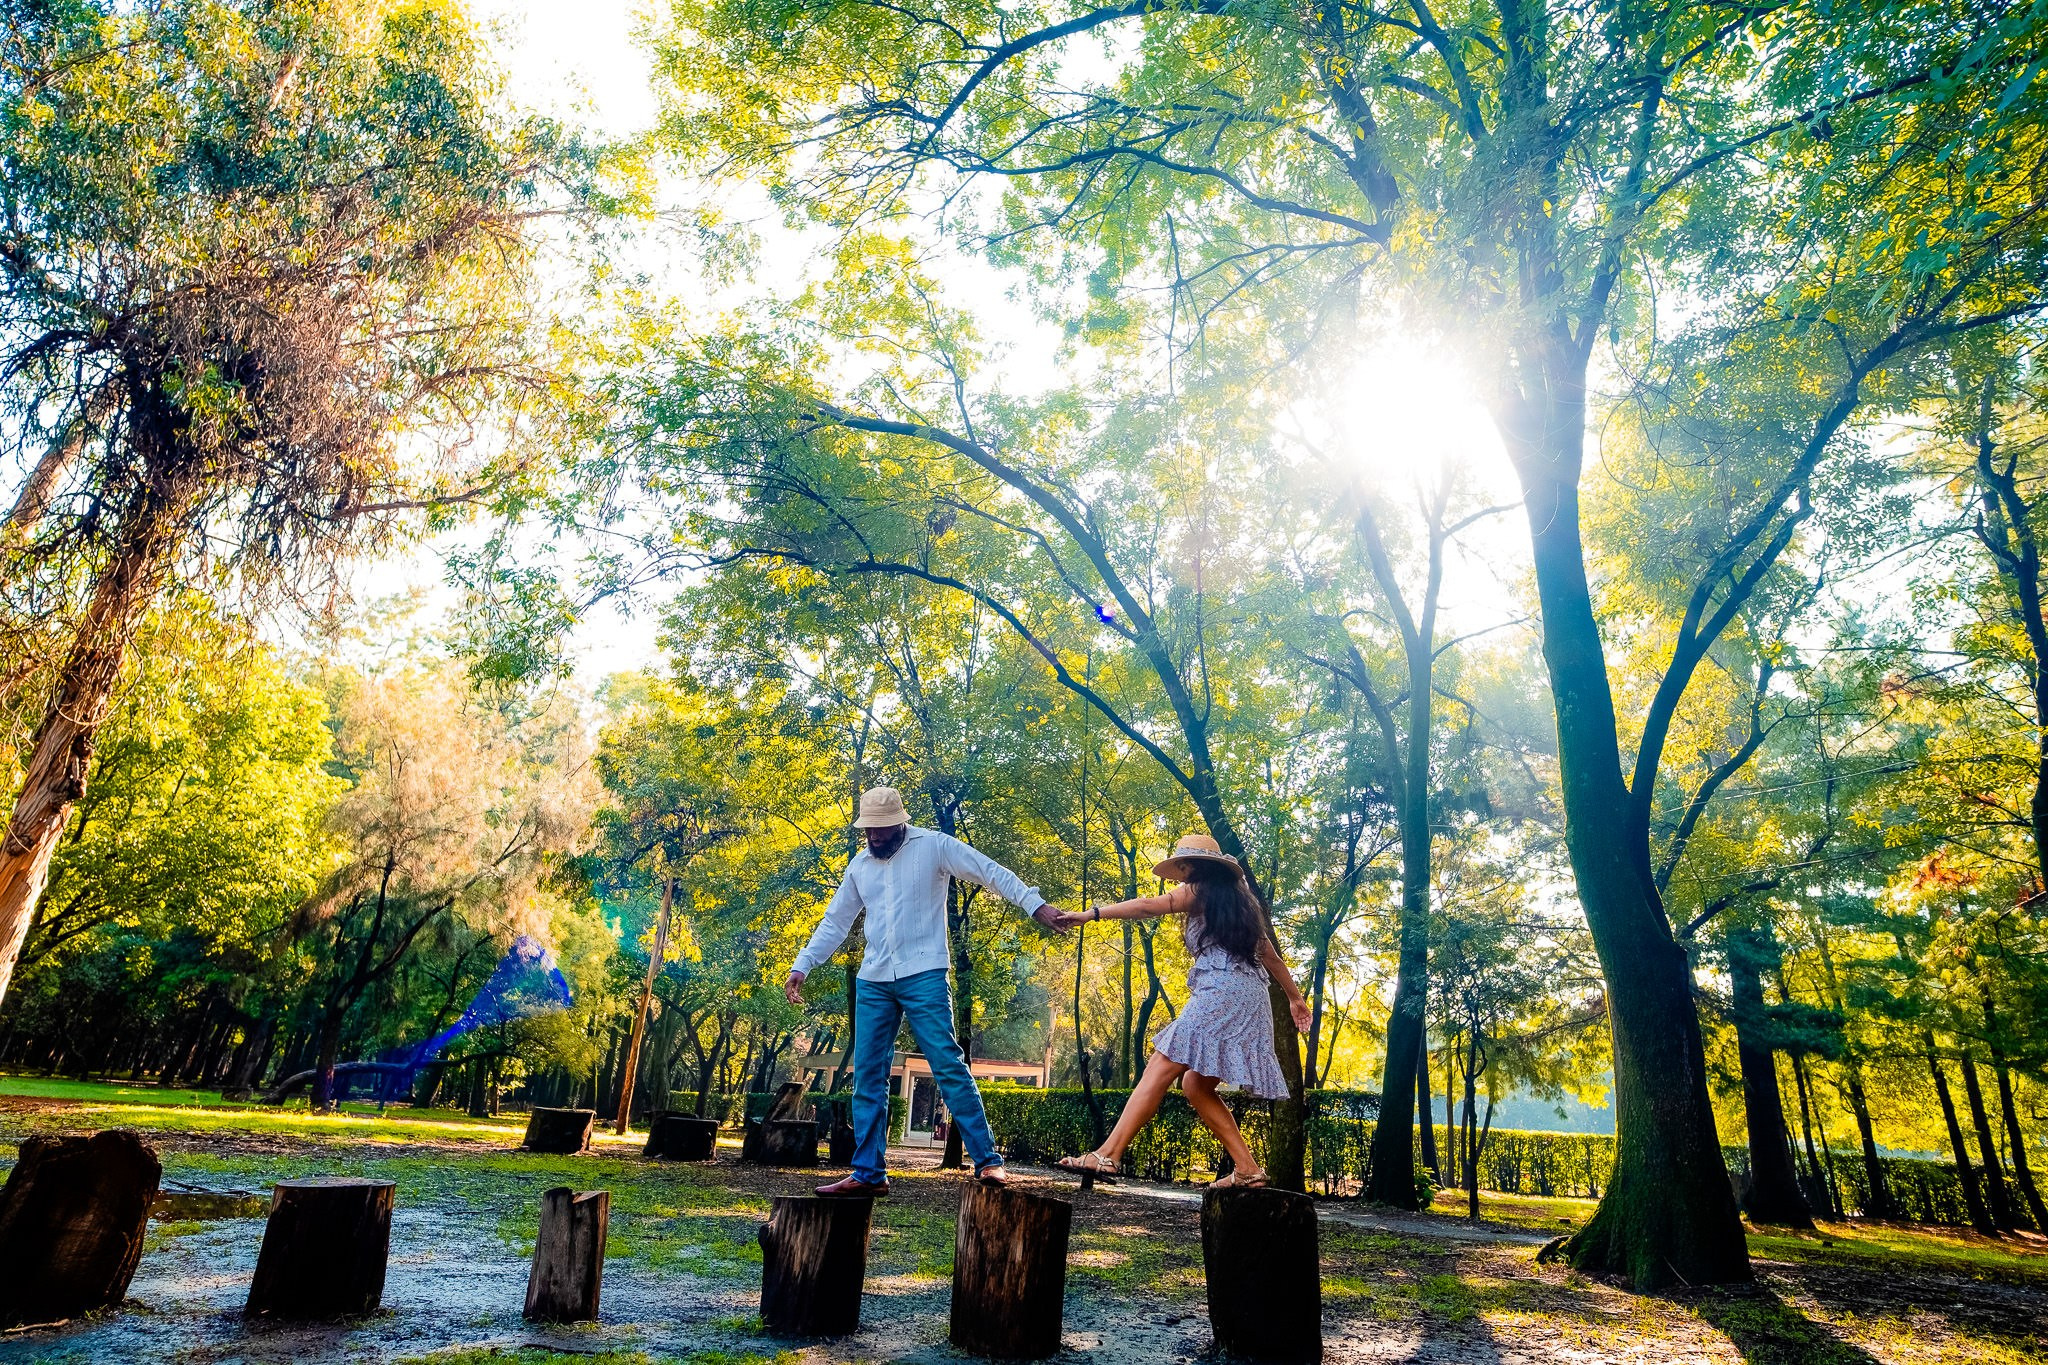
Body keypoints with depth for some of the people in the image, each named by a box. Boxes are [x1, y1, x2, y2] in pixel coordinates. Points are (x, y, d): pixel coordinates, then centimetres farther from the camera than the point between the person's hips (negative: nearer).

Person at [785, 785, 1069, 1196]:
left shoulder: (934, 846, -4)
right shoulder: (860, 865, 13)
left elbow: (991, 872, -9)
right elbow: (835, 922, 20)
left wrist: (1036, 904, -21)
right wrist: (802, 966, 12)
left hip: (923, 976, -5)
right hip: (873, 982, 6)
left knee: (948, 1066, -10)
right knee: (867, 1076, 6)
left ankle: (988, 1161, -5)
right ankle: (868, 1173, 15)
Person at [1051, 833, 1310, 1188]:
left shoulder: (1201, 890, 4)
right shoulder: (1239, 899, 26)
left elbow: (1147, 906, -11)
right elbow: (1269, 954, 30)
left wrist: (1089, 915, -14)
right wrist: (1295, 997, 37)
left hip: (1220, 993, -9)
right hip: (1249, 999, 9)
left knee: (1160, 1071, -15)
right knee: (1196, 1085, 12)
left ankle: (1108, 1154, -22)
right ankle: (1247, 1169, 8)